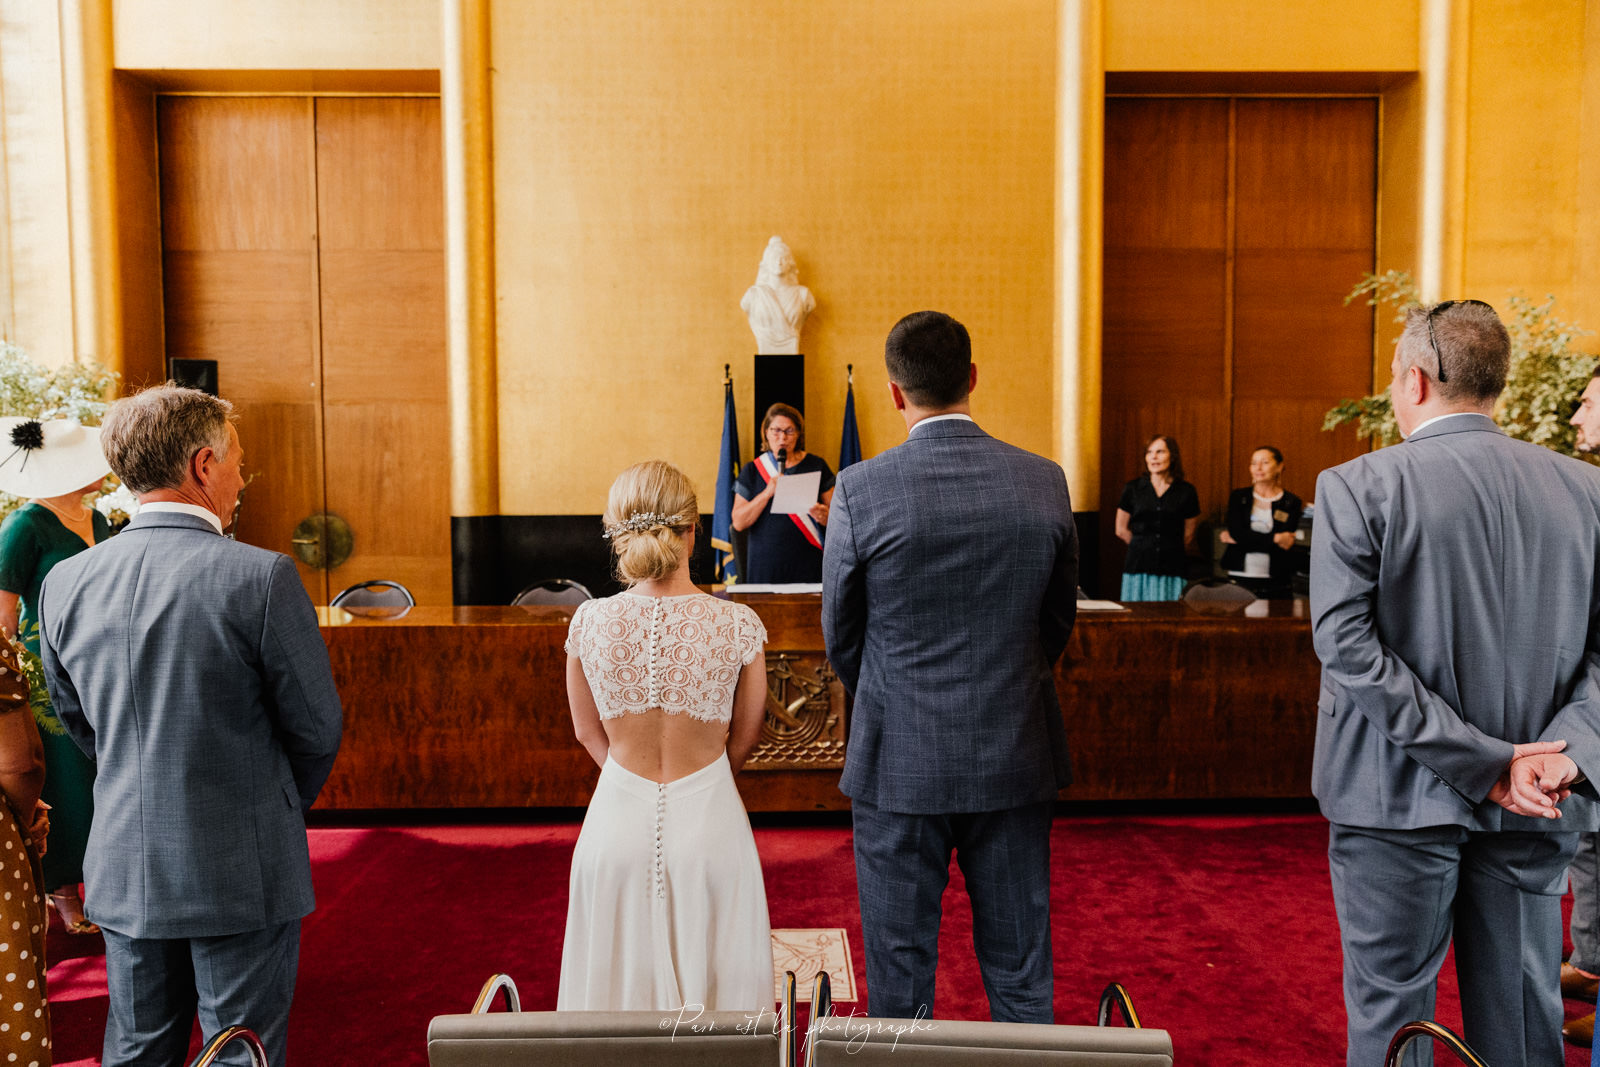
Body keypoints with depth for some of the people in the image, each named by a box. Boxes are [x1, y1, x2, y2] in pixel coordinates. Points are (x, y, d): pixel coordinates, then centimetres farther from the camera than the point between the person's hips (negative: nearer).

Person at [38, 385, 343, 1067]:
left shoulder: (64, 582, -2)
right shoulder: (261, 577, -19)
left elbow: (78, 721, 11)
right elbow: (317, 728, -10)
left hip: (124, 875, 5)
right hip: (242, 874, -5)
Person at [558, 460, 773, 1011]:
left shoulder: (589, 623, -11)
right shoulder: (738, 626, -14)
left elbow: (588, 732, 5)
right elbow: (745, 738, 2)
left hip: (618, 825, 1)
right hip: (709, 823, -1)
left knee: (619, 984, 20)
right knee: (714, 985, 18)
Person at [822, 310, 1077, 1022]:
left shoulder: (861, 489, -13)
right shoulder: (1045, 482, -5)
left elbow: (841, 639, -1)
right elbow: (1058, 622, 7)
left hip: (899, 765, -2)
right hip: (1017, 759, 3)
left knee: (900, 974, 12)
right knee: (1020, 971, 16)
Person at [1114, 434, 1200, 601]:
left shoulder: (1186, 491, 5)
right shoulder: (1132, 489, 5)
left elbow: (1189, 535, 12)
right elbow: (1121, 531, 12)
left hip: (1173, 570, 0)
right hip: (1139, 569, 0)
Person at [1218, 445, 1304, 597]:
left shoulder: (1292, 503, 4)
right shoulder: (1238, 496, 8)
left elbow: (1286, 543, -8)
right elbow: (1236, 532, -6)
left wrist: (1241, 539, -9)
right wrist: (1274, 538, -12)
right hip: (1239, 574, 1)